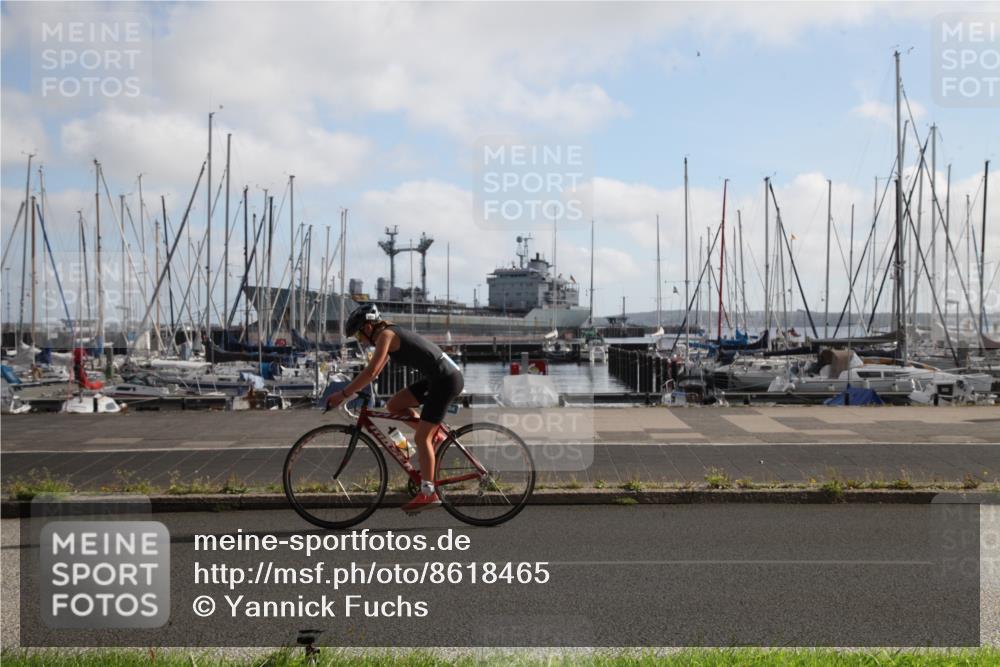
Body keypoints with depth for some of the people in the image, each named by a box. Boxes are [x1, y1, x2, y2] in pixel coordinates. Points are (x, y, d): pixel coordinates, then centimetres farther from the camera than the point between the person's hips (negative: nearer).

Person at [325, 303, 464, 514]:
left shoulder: (385, 335, -12)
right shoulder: (391, 333, 16)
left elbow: (371, 372, -22)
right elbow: (375, 369, 25)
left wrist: (342, 395, -19)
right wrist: (353, 389, 21)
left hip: (446, 380, -9)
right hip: (438, 377, 9)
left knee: (421, 437, -7)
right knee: (394, 405, 10)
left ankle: (428, 493, -3)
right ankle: (435, 435, 16)